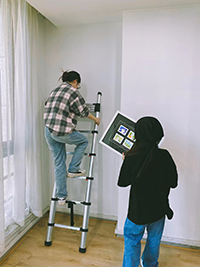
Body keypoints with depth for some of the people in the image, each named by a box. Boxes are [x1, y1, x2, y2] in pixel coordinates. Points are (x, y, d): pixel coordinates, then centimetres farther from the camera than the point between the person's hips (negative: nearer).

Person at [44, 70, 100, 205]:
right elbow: (84, 112, -1)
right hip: (62, 132, -7)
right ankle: (73, 169, 20)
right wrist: (95, 119, 17)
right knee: (83, 141, 21)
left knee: (59, 164, 13)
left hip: (48, 131, 8)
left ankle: (61, 197, 20)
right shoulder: (73, 92, -7)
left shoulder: (54, 91, 17)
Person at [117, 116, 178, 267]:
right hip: (159, 209, 4)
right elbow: (173, 183, -7)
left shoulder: (131, 158, -24)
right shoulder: (165, 156, -18)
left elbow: (122, 182, -10)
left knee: (132, 240, 20)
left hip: (138, 210, -3)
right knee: (154, 240, 28)